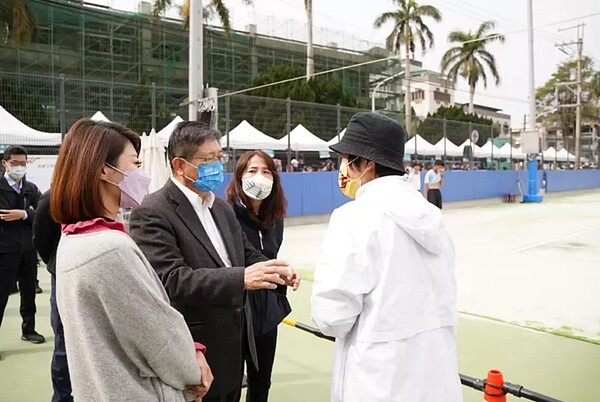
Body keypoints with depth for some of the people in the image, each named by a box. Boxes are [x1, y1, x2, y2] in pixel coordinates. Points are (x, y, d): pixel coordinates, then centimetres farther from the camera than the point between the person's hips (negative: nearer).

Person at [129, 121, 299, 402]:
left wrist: (276, 271, -10)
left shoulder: (222, 208, 11)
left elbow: (246, 255, 13)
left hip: (234, 350, 8)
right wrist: (241, 279, -36)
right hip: (195, 357, -8)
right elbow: (171, 279, -26)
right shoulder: (153, 213, -15)